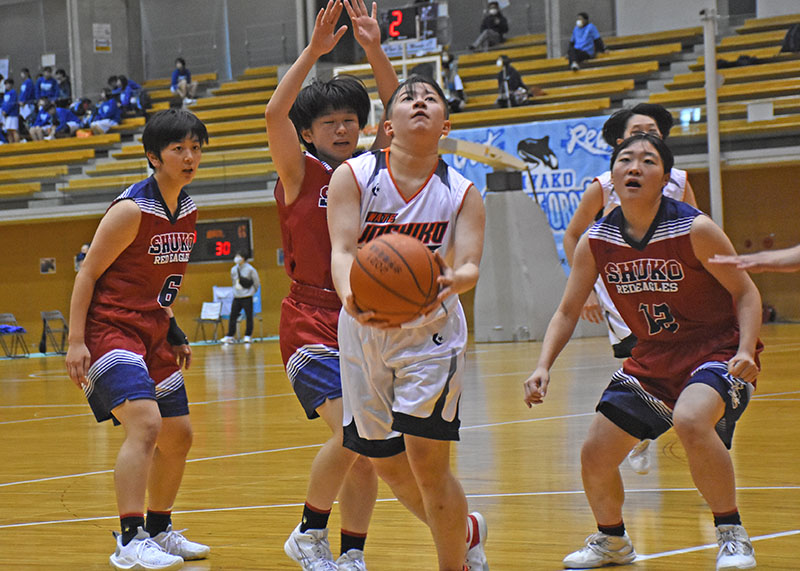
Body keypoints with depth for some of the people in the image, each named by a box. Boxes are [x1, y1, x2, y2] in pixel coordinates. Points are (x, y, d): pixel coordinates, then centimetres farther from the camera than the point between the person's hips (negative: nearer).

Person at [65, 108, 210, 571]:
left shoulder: (188, 211, 7)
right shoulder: (131, 210, -17)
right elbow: (88, 274, -14)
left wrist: (174, 334, 19)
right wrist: (76, 342, -19)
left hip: (153, 333, 9)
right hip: (110, 329, -9)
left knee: (178, 437, 15)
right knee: (146, 424, -25)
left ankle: (158, 529, 33)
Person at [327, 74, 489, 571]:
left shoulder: (462, 193, -5)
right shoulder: (354, 176, -6)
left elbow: (471, 264, -17)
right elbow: (342, 250, -18)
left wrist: (453, 279, -43)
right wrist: (351, 297, -39)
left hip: (430, 333, -2)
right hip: (364, 333, 2)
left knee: (427, 459, -13)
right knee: (386, 464, 9)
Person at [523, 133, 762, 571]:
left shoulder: (694, 230, -19)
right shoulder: (595, 243, -6)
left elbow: (746, 292, -11)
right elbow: (567, 312, 3)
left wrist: (745, 352, -27)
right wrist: (543, 367, -12)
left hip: (716, 352, -6)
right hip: (652, 360, 6)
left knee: (690, 421, -36)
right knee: (595, 454, 3)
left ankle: (731, 535, -17)